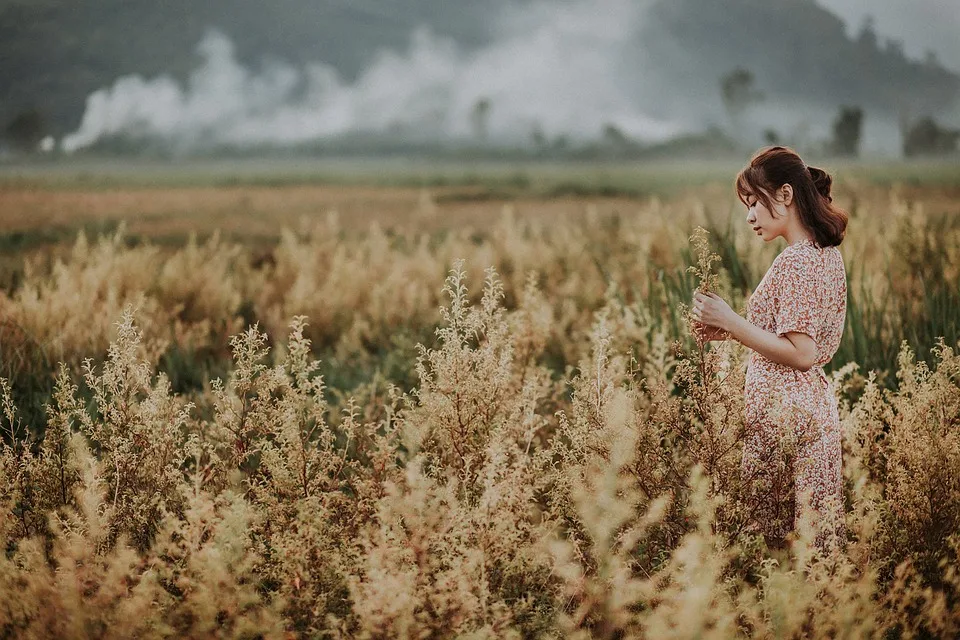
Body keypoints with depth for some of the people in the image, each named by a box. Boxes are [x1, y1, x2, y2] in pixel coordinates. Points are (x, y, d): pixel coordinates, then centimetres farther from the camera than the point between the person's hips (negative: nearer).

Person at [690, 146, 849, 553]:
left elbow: (800, 354, -21)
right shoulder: (826, 253, 11)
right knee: (815, 535, 11)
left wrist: (732, 322, -14)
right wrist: (730, 331, 10)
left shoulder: (795, 262, -17)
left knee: (781, 540, -1)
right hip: (815, 402, 9)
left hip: (783, 412, -9)